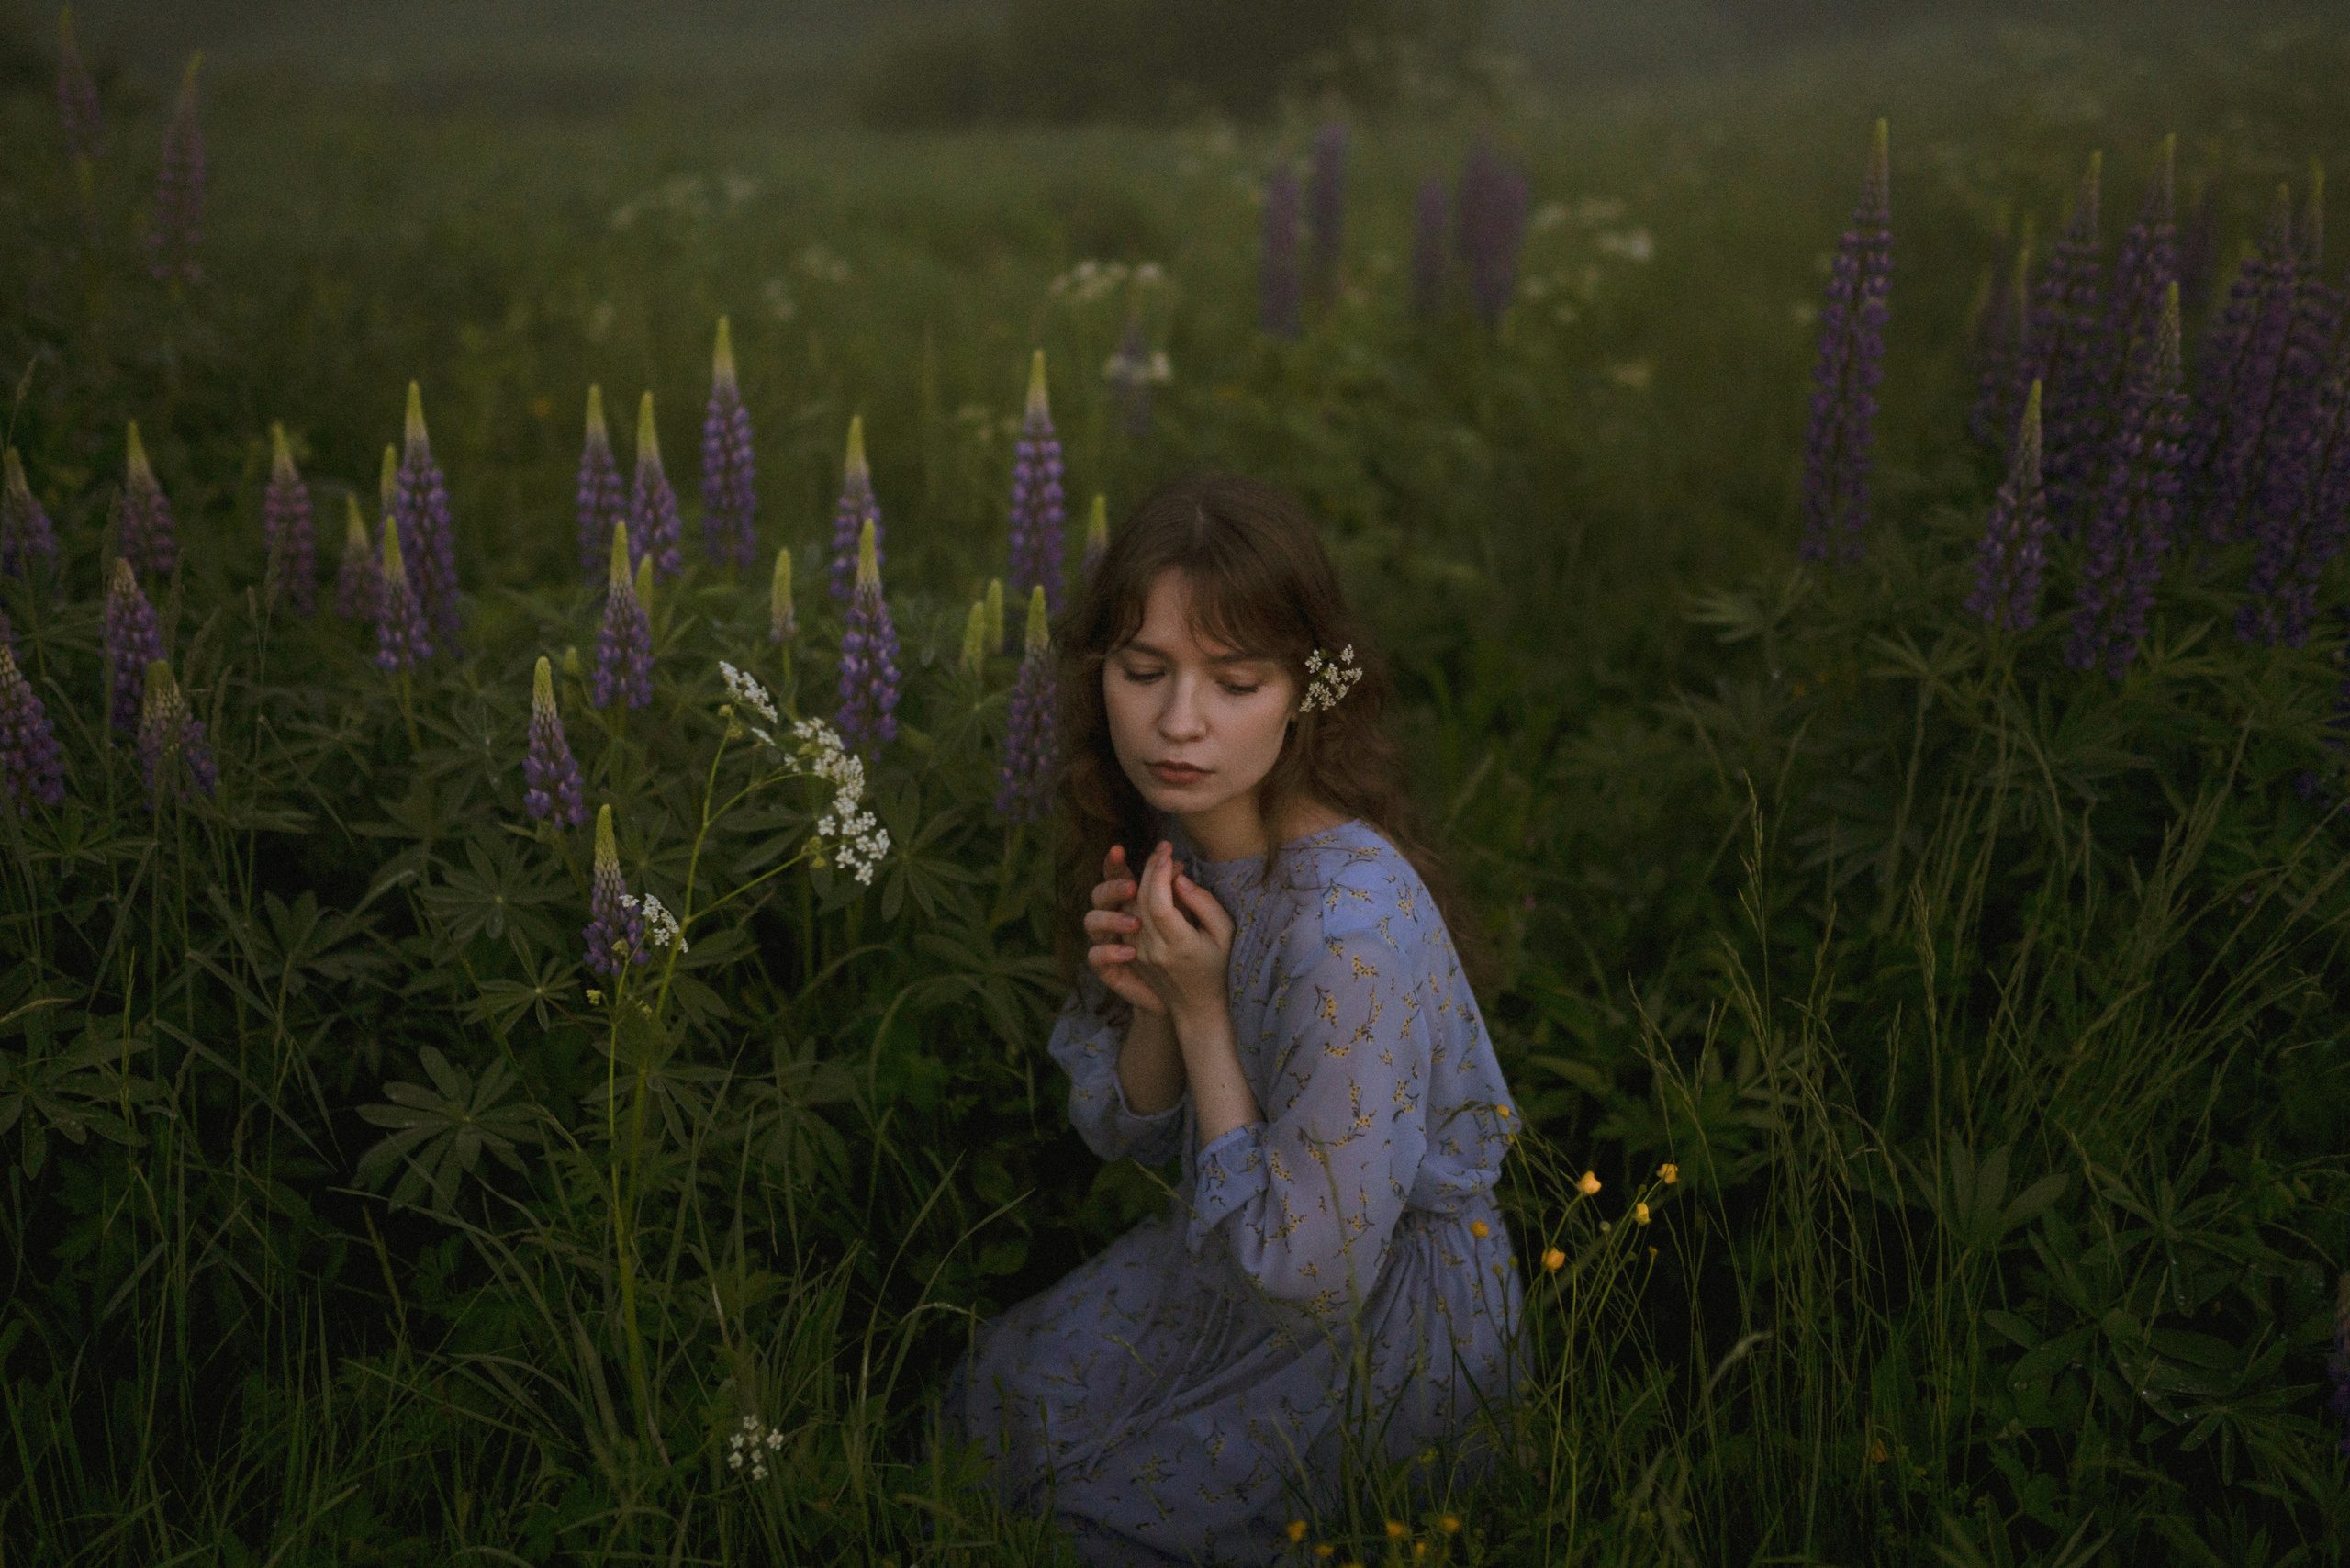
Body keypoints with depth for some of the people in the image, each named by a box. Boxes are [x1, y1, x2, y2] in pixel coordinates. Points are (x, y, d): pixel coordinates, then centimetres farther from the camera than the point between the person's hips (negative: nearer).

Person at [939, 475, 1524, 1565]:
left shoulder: (1353, 921, -34)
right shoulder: (1167, 837, -9)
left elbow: (1309, 1268, -27)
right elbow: (1125, 1131, 1)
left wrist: (1202, 1008, -26)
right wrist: (1153, 1003, -20)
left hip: (1379, 1314, -7)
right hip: (1233, 1255, 7)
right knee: (989, 1402, 6)